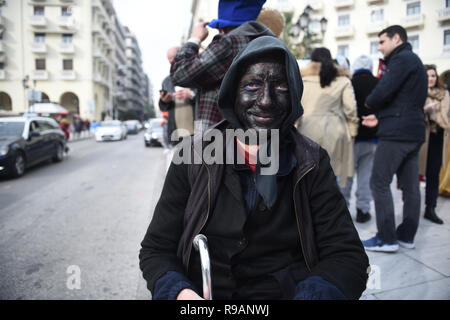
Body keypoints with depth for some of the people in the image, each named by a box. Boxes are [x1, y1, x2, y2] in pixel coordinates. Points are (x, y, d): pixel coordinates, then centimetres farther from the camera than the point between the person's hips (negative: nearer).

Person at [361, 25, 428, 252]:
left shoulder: (402, 58, -8)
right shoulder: (414, 61, 24)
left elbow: (383, 92, -19)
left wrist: (369, 104, 3)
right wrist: (380, 116, 10)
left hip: (396, 133, -10)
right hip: (414, 132, 10)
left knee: (379, 183, -6)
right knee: (410, 186, 10)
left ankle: (387, 239, -2)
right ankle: (407, 236, 19)